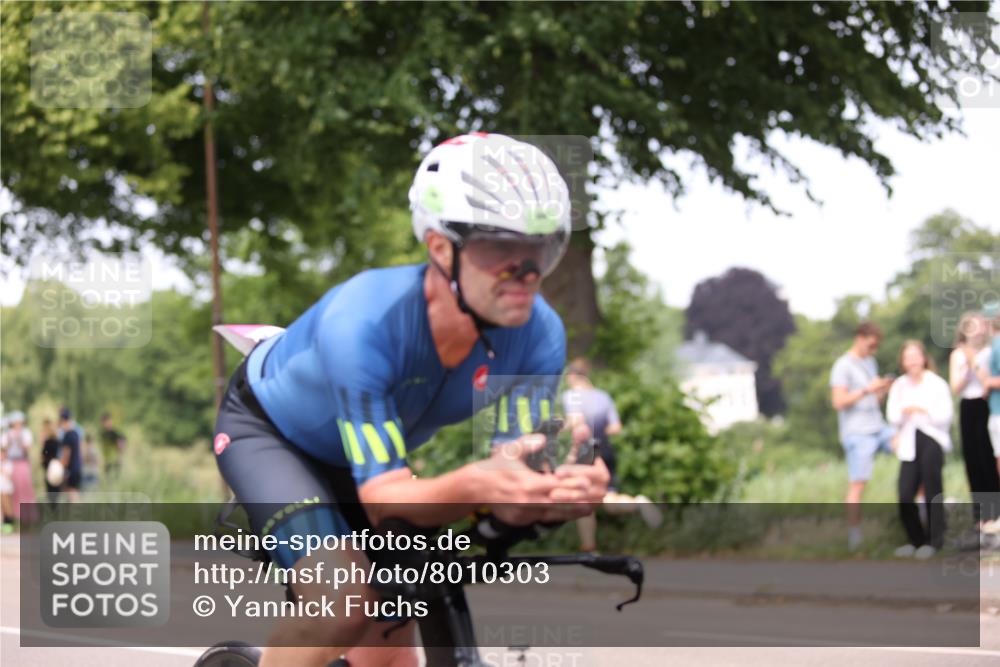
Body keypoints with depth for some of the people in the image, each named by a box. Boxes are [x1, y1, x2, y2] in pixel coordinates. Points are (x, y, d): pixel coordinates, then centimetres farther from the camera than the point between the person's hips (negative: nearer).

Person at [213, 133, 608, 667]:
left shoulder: (538, 336, -28)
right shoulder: (362, 323, -42)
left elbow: (518, 473, -28)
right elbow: (382, 497, -43)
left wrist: (566, 489, -52)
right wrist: (474, 487, -64)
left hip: (359, 454, 6)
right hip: (267, 429, -5)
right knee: (342, 602, -29)